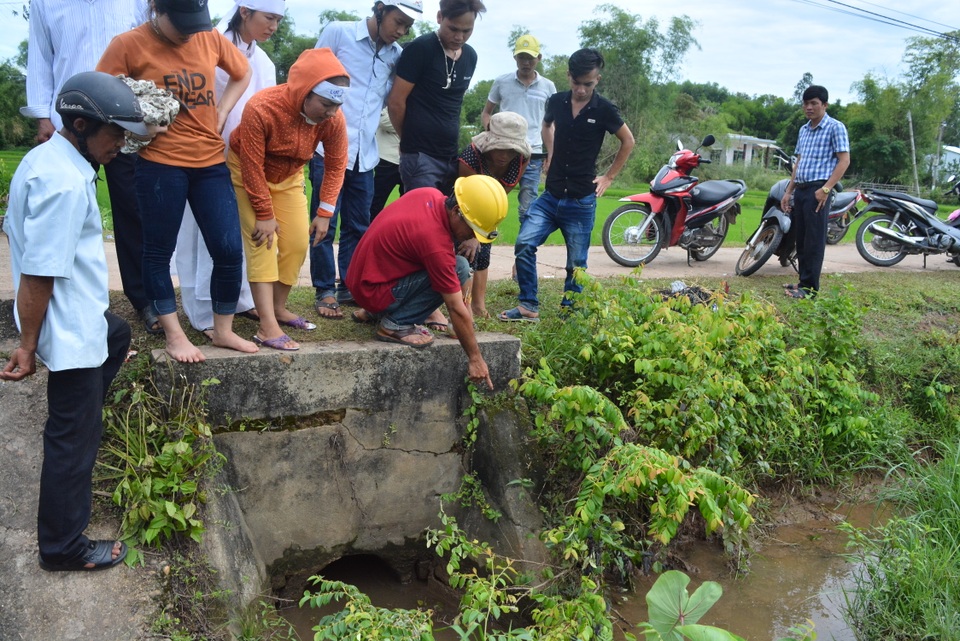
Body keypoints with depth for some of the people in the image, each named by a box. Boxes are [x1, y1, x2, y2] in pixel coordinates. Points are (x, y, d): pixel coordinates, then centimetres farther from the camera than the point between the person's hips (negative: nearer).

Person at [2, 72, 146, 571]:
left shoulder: (46, 158, 4)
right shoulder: (66, 184, -27)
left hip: (79, 314, 10)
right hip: (69, 330, -10)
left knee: (117, 337, 37)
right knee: (74, 439, 2)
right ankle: (63, 548, 16)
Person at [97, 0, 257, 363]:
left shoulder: (211, 39, 4)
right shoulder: (129, 45, -7)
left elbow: (242, 74, 21)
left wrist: (221, 113, 10)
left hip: (211, 162, 3)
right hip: (160, 164, -3)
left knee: (229, 250, 1)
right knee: (159, 251, 6)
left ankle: (223, 330, 19)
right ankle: (174, 335, 20)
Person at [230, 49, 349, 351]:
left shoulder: (333, 119, -24)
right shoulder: (261, 109, -36)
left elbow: (336, 165, -11)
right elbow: (253, 167, -28)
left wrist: (325, 212, -14)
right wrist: (265, 215, -23)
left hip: (288, 176, 5)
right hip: (248, 171, -5)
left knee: (297, 242, -2)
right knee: (263, 242, -15)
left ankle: (278, 308, 18)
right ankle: (267, 326, -20)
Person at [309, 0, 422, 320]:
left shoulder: (397, 55, 9)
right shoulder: (338, 33, -2)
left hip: (365, 151, 4)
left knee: (358, 225, 10)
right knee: (325, 222, 0)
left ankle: (349, 286, 22)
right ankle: (325, 291, 9)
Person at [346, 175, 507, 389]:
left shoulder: (430, 194, -4)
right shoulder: (436, 244, -27)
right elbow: (456, 309, -21)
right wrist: (475, 358, -13)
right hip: (375, 291, -9)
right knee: (458, 268, -18)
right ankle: (395, 325, -11)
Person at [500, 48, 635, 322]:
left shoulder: (604, 109, -7)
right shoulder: (556, 102, 2)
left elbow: (628, 142, 7)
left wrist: (609, 177, 5)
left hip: (581, 201, -3)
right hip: (551, 196, 3)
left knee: (577, 262, 4)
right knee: (524, 244, -12)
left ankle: (569, 310, 22)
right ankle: (528, 306, -2)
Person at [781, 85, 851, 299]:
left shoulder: (835, 127, -4)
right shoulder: (804, 129, 18)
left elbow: (844, 161, -10)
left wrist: (826, 189, -18)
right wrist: (788, 191, 18)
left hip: (818, 189, -8)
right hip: (801, 190, 8)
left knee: (814, 240, -7)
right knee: (801, 239, 10)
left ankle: (810, 287, -5)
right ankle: (803, 282, 18)